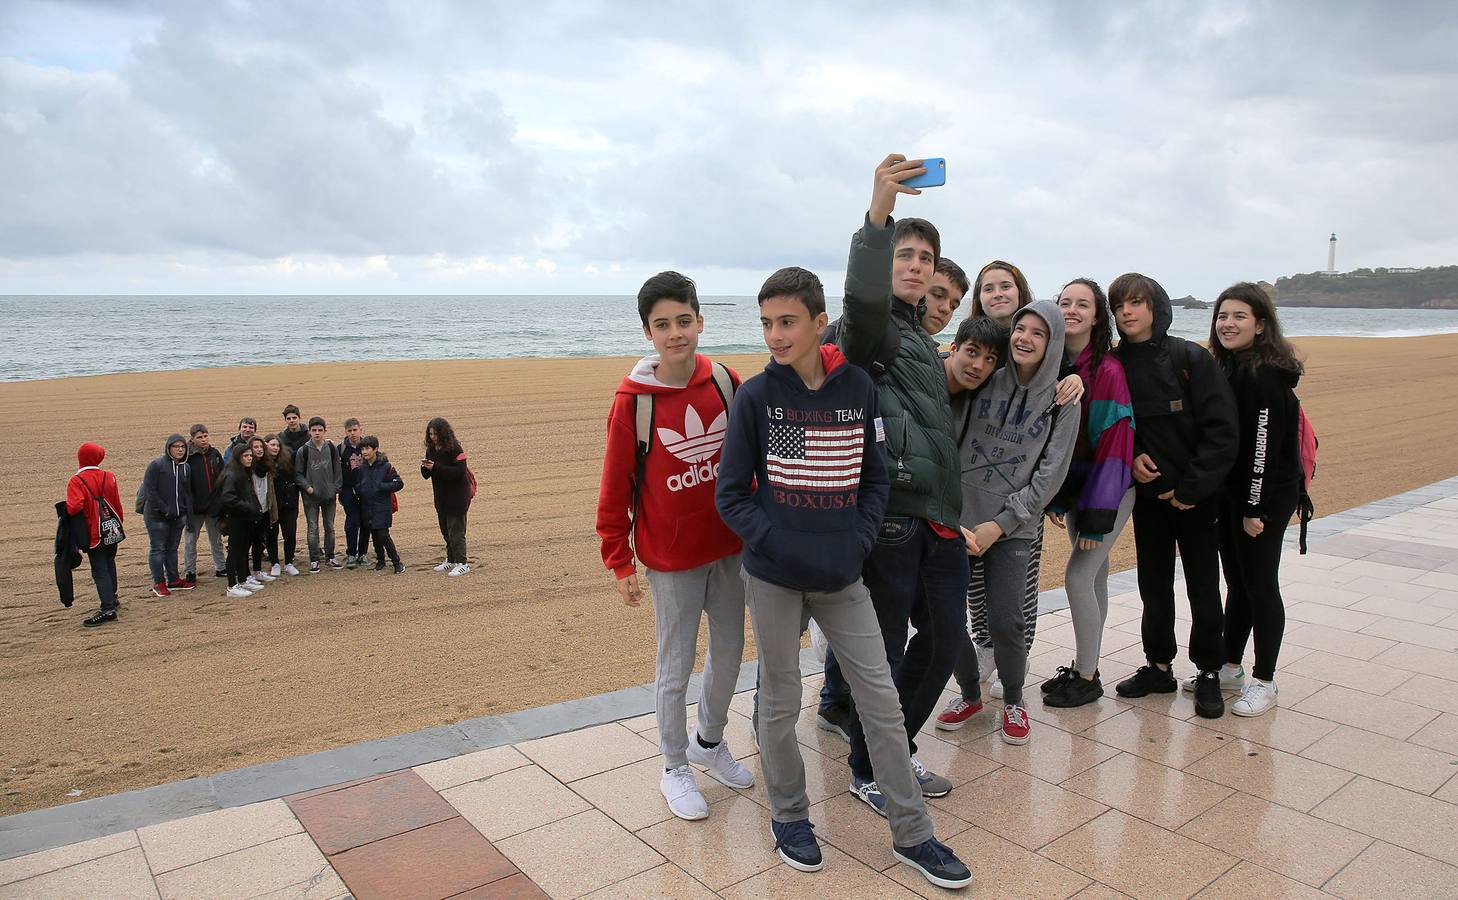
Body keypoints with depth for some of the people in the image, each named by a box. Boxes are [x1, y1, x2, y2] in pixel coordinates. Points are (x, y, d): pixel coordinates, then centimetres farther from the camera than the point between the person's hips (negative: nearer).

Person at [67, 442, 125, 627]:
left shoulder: (76, 481, -15)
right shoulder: (109, 477, 0)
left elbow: (74, 507, -28)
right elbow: (117, 504, 5)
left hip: (94, 535, -5)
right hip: (113, 532, 5)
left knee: (99, 571, -2)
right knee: (109, 565, 22)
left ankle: (108, 609, -6)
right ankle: (112, 598, 35)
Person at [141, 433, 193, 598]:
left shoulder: (185, 467, 10)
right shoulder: (156, 465, -10)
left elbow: (188, 493, 14)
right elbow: (149, 491, -14)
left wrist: (189, 516, 7)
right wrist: (165, 509, -16)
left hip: (177, 516, 6)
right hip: (157, 516, -6)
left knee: (172, 548, 14)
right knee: (158, 548, 1)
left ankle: (173, 580, 23)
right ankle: (159, 583, 9)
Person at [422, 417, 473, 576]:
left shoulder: (454, 448, -17)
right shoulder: (431, 449, 5)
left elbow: (459, 471, -24)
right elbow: (426, 475, 9)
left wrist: (436, 467, -27)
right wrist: (425, 468, -15)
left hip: (457, 496, -8)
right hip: (441, 497, 8)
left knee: (456, 530, -4)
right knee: (445, 530, 17)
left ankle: (462, 563, 3)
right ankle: (451, 560, 29)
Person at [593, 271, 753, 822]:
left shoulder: (725, 382, -4)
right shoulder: (633, 400, -14)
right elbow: (615, 487, -8)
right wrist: (619, 562, -6)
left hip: (728, 548, 4)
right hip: (671, 558, -4)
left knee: (729, 653, 17)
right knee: (675, 667, 7)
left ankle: (710, 741, 42)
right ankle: (675, 768, 29)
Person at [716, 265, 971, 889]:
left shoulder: (858, 388, 0)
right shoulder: (755, 396, -6)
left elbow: (875, 479, 7)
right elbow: (731, 494, -4)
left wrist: (860, 541, -6)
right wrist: (778, 546, -15)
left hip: (843, 577, 2)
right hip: (773, 578, -1)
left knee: (881, 698, 5)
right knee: (781, 703, 11)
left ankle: (912, 834, 21)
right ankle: (789, 816, 33)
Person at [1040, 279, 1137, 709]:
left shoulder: (1108, 370, -19)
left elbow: (1114, 442, -20)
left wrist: (1097, 514, -19)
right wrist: (1055, 497, 3)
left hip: (1111, 487, -6)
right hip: (1074, 485, 6)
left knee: (1078, 576, -7)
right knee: (1094, 575, 14)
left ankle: (1087, 679, 7)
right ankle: (1084, 666, 24)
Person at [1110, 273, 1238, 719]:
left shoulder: (1191, 358, -11)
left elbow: (1222, 431, -13)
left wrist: (1191, 487, -16)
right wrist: (1129, 456, -12)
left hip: (1194, 494, -3)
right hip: (1147, 494, 3)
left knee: (1203, 585, 7)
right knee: (1153, 584, 12)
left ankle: (1208, 673, 23)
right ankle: (1159, 666, 27)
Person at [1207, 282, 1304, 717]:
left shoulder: (1266, 375, -18)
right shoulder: (1227, 369, 9)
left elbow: (1265, 447, -21)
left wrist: (1256, 508, -20)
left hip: (1266, 497, -8)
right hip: (1230, 493, 8)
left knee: (1260, 584, 1)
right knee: (1237, 583, 16)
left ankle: (1264, 682, 14)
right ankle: (1230, 666, 29)